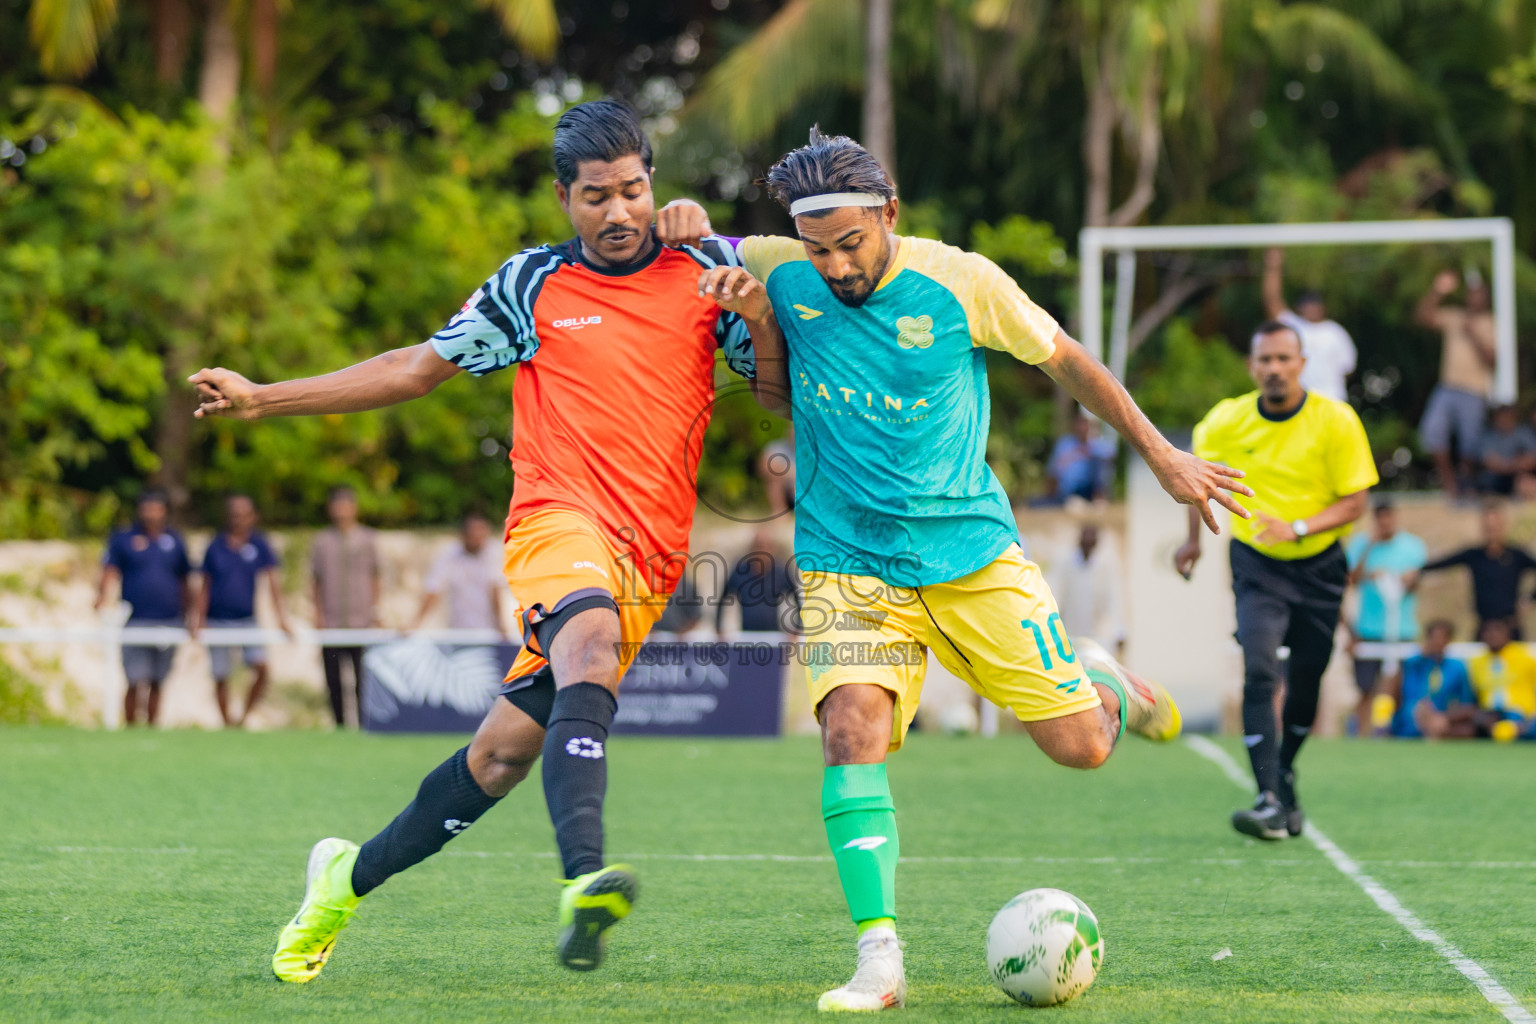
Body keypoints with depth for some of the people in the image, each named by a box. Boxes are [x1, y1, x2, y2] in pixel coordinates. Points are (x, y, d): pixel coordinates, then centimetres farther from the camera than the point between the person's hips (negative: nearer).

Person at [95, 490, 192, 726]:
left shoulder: (175, 541, 12)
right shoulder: (123, 539, 3)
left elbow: (183, 583, 17)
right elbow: (109, 571, -6)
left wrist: (186, 618, 15)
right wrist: (101, 597, -25)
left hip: (169, 623, 3)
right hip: (135, 622, -3)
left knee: (156, 684, 7)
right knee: (136, 684, -9)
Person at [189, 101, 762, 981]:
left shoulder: (704, 269, 9)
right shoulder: (532, 286, 9)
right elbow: (420, 368, 20)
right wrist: (262, 399, 19)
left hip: (649, 555, 2)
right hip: (558, 518, -2)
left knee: (505, 754, 0)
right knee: (592, 646, -35)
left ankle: (352, 876, 24)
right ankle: (585, 878, -54)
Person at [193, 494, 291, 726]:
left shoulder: (259, 545, 2)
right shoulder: (216, 547, 3)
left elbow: (272, 583, -1)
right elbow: (206, 587, 9)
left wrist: (282, 618, -9)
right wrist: (198, 618, 2)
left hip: (247, 620, 0)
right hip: (217, 620, 0)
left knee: (261, 667, -18)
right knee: (221, 678, 2)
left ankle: (245, 715, -2)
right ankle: (227, 722, 17)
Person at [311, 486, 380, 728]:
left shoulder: (367, 539, 5)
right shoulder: (322, 540, 7)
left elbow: (376, 578, 10)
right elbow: (318, 580, 12)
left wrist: (374, 611, 2)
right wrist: (318, 614, 3)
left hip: (362, 623, -1)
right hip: (331, 624, 1)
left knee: (363, 679, -7)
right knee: (333, 679, 1)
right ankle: (340, 724, 11)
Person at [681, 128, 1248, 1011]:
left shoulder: (961, 283, -10)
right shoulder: (781, 273, -5)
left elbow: (1067, 361, 5)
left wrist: (1161, 456, 10)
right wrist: (761, 321, -8)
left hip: (970, 548, 0)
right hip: (846, 562, 1)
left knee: (1080, 745, -1)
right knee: (853, 730, -23)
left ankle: (1101, 681, 38)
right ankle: (880, 962, -21)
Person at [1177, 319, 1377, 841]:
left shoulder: (1336, 422, -13)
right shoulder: (1226, 422, -8)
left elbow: (1354, 503, -11)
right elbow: (1200, 473, 14)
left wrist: (1297, 528, -26)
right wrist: (1194, 539, 19)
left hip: (1319, 565, 1)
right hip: (1256, 564, -1)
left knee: (1306, 681, 7)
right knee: (1260, 672, -19)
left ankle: (1285, 774, 36)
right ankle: (1270, 801, -24)